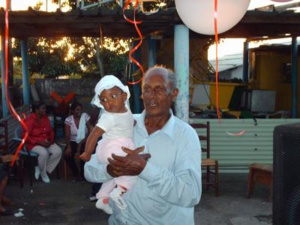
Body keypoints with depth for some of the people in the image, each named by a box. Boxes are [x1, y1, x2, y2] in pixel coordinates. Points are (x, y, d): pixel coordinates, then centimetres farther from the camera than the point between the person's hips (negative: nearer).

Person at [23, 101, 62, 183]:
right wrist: (40, 142, -24)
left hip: (46, 142, 7)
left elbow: (51, 131, 15)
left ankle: (40, 168, -5)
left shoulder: (45, 118, 6)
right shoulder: (29, 120, -15)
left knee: (58, 151, -19)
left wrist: (51, 140, -7)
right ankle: (43, 173, -9)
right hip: (33, 144, -6)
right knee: (44, 153, -36)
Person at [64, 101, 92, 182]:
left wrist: (81, 143, -18)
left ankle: (82, 174, -4)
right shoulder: (68, 120, -4)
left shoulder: (85, 116, -6)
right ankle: (75, 173, 3)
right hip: (73, 141, 1)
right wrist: (68, 147, -27)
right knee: (67, 155, -25)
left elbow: (90, 131, -9)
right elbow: (67, 135, -9)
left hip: (84, 141, -1)